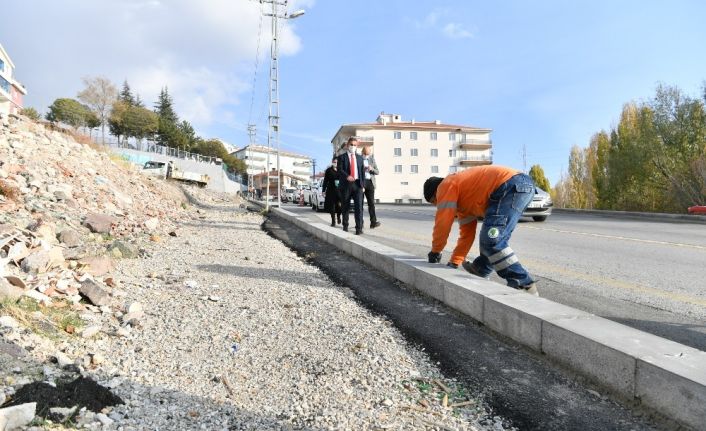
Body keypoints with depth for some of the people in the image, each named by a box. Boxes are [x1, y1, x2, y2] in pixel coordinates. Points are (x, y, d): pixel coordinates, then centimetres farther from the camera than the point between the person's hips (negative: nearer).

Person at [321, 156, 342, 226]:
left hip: (340, 190, 0)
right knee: (332, 206, -1)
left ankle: (338, 217, 22)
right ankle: (333, 221, 7)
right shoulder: (328, 170, 5)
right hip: (331, 190, 0)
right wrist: (323, 190, -1)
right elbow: (325, 181, 5)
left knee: (339, 205, -7)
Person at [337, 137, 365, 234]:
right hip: (346, 184, -2)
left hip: (357, 184, 2)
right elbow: (340, 170, -7)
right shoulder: (342, 157, 5)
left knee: (358, 206, -8)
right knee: (345, 207, 5)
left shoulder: (360, 157, 16)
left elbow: (362, 171, 15)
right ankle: (345, 226, 19)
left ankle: (359, 228, -8)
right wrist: (347, 176, -26)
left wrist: (363, 185, 6)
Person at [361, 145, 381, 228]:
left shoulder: (372, 159, 15)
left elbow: (377, 172, 12)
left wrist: (372, 169, -7)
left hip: (370, 182, 2)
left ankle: (373, 222, -10)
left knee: (371, 203, -6)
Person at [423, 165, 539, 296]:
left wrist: (435, 251, 15)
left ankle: (524, 286, -10)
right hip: (521, 186, 11)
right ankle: (480, 270, 34)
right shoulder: (463, 198, 30)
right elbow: (467, 232, 30)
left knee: (492, 240, -13)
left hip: (513, 186, -11)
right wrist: (453, 263, 31)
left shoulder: (446, 186, 5)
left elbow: (443, 222, 1)